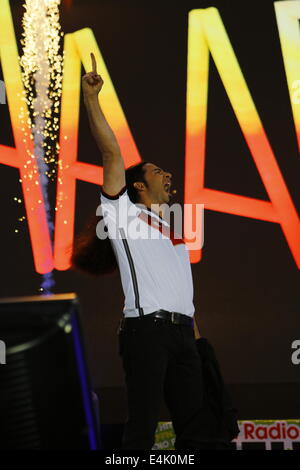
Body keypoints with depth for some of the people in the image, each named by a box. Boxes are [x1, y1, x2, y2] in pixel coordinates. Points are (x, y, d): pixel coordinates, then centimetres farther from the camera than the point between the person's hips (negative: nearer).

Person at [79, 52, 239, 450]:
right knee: (142, 425, -8)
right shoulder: (124, 211, 9)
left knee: (200, 426, 4)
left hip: (183, 331, 7)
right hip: (146, 327, -7)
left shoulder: (173, 232, 27)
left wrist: (200, 343, 14)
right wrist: (90, 98, -4)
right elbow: (111, 152, 0)